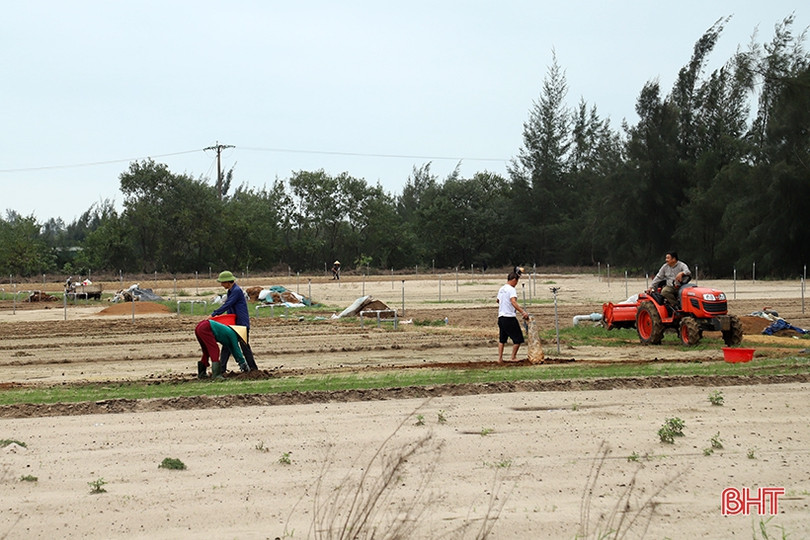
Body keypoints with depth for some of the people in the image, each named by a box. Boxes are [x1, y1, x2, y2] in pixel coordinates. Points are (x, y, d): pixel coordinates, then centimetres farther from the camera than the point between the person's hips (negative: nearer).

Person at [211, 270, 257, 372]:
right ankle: (222, 369, 6)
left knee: (245, 346, -4)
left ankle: (253, 368, 4)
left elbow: (227, 305, -21)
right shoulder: (231, 291, 15)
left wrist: (213, 314, -19)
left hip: (242, 323, -9)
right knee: (227, 345, 5)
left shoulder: (237, 291, -16)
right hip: (233, 323, 9)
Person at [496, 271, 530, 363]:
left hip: (501, 317, 8)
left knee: (502, 339, 14)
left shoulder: (501, 289, 13)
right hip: (509, 317, -8)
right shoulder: (512, 289, -13)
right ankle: (513, 357, 6)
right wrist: (523, 312, -35)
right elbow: (513, 302, -28)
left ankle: (500, 358, 12)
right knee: (518, 339, 2)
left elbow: (497, 300, 30)